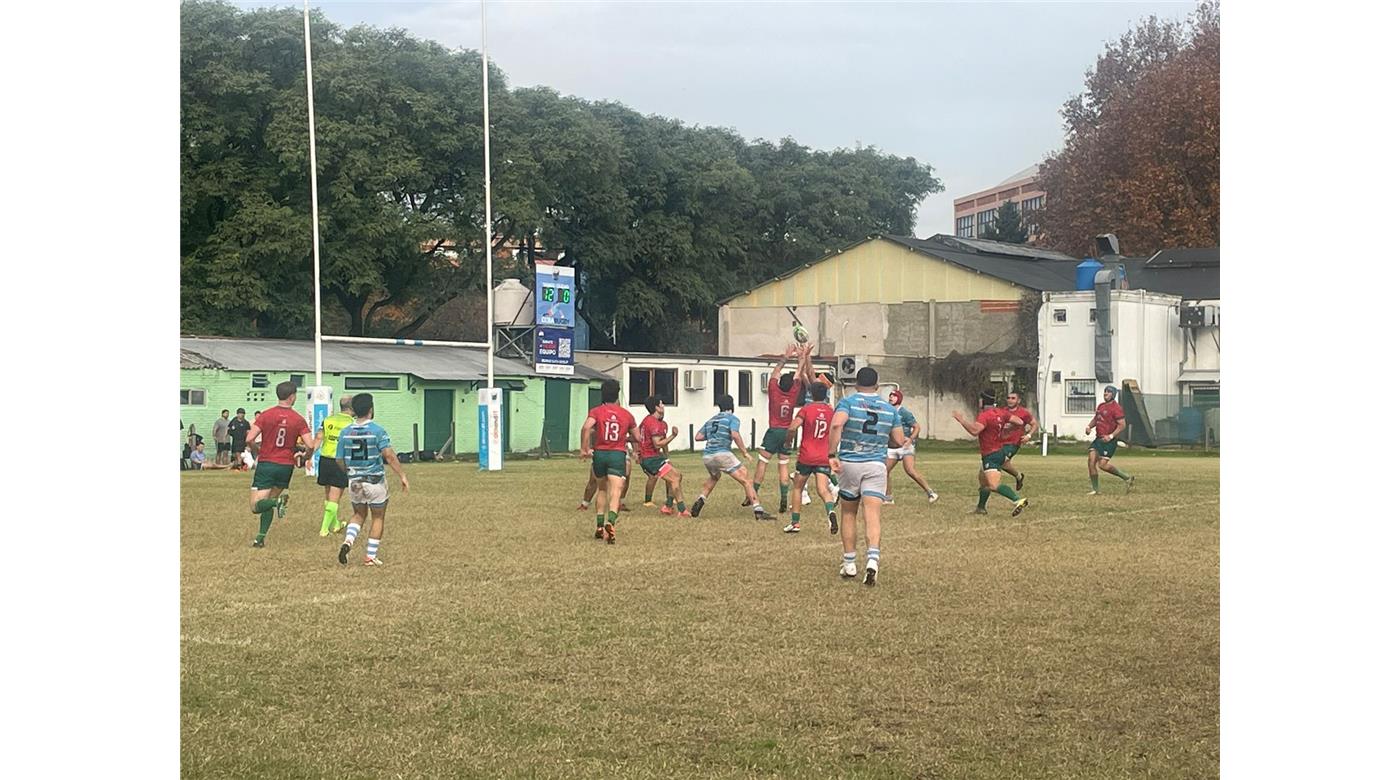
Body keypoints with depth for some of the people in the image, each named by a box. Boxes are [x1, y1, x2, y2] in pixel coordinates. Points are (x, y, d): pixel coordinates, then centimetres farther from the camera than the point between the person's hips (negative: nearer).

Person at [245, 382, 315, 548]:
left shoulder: (266, 415, -5)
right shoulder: (298, 420, -3)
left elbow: (249, 439, -11)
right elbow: (310, 446, -8)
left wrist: (257, 451, 10)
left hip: (266, 464, -2)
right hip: (286, 466, 2)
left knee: (255, 506, -3)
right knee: (268, 503, 19)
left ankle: (277, 501, -30)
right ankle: (261, 537, 12)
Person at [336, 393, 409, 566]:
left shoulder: (345, 432, 0)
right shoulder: (378, 430, -13)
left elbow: (340, 461, 5)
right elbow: (389, 455, -22)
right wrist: (402, 476, -18)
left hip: (354, 481, 4)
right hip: (375, 482, -4)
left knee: (358, 515, 23)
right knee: (377, 518, 13)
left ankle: (348, 540, -4)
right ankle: (371, 556, 13)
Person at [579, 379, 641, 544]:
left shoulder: (596, 411, 3)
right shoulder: (626, 414, 9)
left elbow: (586, 427, -17)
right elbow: (638, 438, 15)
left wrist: (583, 448, -11)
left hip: (600, 453, 1)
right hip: (618, 454, -1)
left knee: (602, 488, 21)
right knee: (615, 491, -12)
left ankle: (600, 526, 20)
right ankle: (611, 522, -37)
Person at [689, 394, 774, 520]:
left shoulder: (711, 420, 23)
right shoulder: (732, 418, 6)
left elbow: (698, 436, 17)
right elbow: (735, 435, -12)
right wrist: (744, 452, -7)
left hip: (706, 457, 6)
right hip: (722, 454, -6)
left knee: (714, 478, 37)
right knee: (746, 481, -5)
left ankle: (700, 500, 21)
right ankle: (758, 511, -17)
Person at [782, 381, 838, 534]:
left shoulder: (806, 409, -4)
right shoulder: (831, 411, 7)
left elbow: (792, 428, -16)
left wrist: (788, 442, 1)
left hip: (806, 457, -2)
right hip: (824, 458, 2)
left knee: (798, 488, 15)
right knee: (823, 489, -8)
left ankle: (796, 523, 16)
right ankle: (831, 511, -39)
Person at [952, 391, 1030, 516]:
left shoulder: (984, 416, -18)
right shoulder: (1001, 413, 7)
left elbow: (974, 430, -35)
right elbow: (1019, 422, 10)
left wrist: (961, 420, -26)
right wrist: (1005, 432, 23)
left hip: (990, 456, -10)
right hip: (998, 451, 10)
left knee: (994, 485, -23)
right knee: (983, 481, 26)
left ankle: (1018, 500, -37)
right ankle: (981, 508, 37)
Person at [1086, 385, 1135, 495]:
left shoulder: (1116, 408, -11)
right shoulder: (1101, 406, 15)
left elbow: (1122, 425, -16)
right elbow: (1095, 419, 29)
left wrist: (1111, 436, -23)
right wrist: (1089, 426, 8)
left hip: (1108, 441, -8)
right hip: (1098, 438, 8)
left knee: (1103, 465, -13)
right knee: (1091, 461, -4)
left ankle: (1127, 477, 5)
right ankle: (1095, 490, 4)